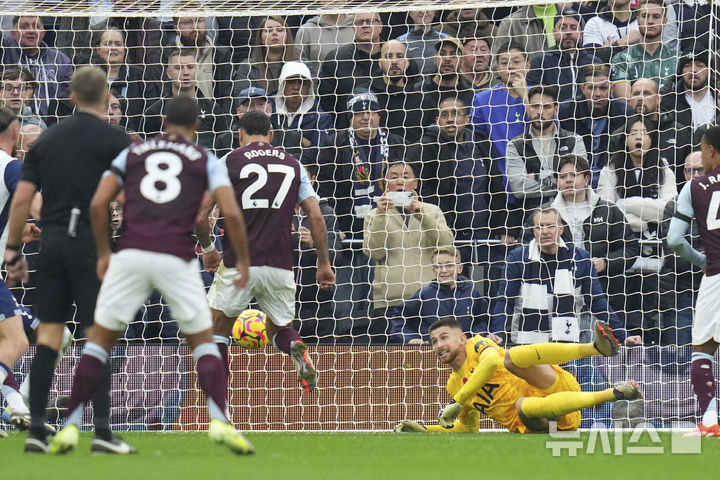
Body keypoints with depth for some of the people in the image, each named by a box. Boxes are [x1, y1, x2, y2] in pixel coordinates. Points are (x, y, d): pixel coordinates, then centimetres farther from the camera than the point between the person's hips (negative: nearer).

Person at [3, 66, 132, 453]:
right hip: (91, 243, -4)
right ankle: (102, 431, -7)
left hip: (52, 242, 4)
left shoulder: (48, 139, 10)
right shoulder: (114, 139, -3)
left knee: (48, 337, 6)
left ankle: (36, 431, 2)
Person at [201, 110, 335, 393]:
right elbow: (316, 216, 5)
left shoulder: (230, 161, 2)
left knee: (217, 328, 15)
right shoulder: (293, 164, 10)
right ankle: (297, 350, -15)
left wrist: (207, 248, 14)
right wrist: (324, 264, 12)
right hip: (280, 264, 2)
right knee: (279, 329, 21)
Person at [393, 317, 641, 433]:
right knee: (523, 407, -35)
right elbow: (468, 428, 29)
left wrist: (458, 402, -15)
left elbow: (492, 360, -18)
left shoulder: (477, 345, 5)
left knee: (513, 356, -31)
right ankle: (612, 394, -37)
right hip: (534, 423, 4)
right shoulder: (454, 384, 23)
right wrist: (423, 429, 16)